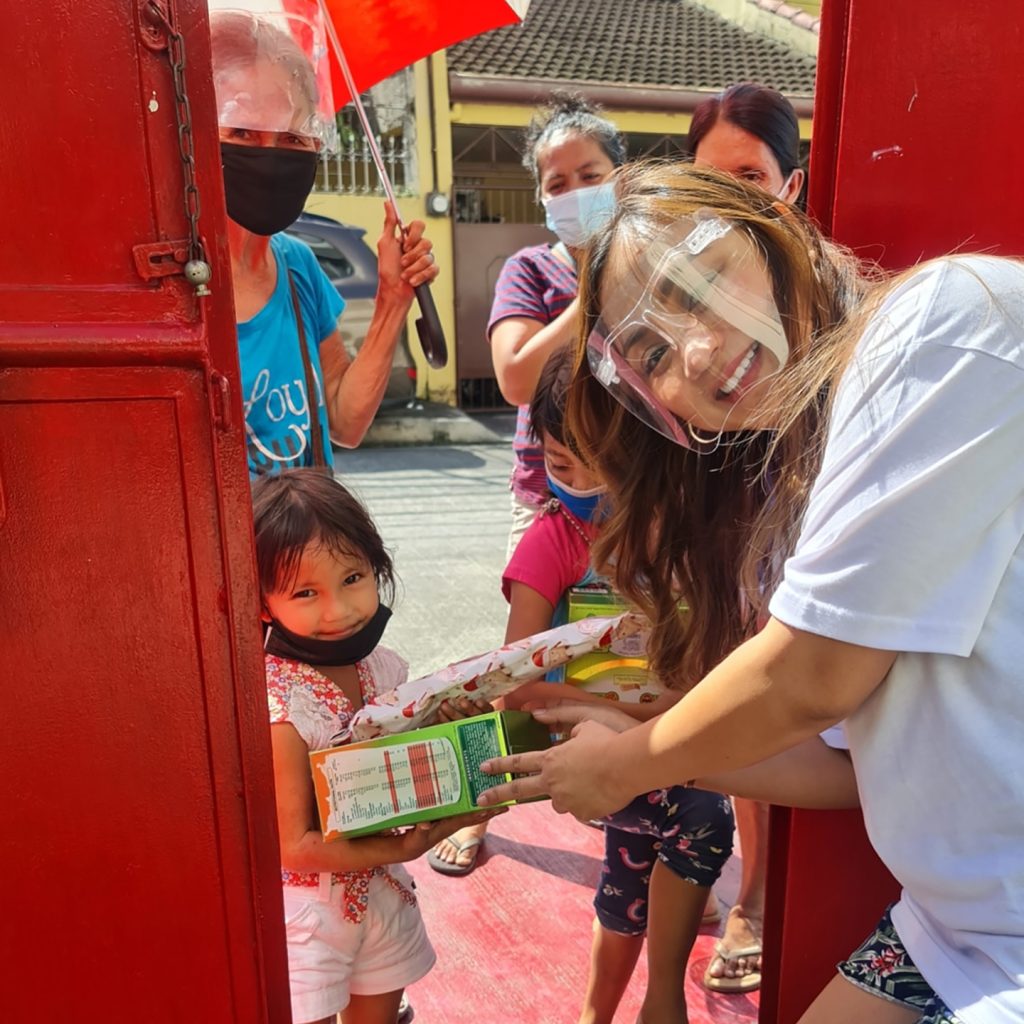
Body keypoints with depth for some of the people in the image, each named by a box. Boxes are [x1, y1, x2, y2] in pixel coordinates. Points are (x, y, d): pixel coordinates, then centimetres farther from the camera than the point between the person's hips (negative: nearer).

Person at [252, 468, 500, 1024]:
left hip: (382, 890, 6)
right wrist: (401, 848, -27)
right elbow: (295, 846, -23)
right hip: (307, 909, -6)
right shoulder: (280, 710, -29)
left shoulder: (385, 667, -11)